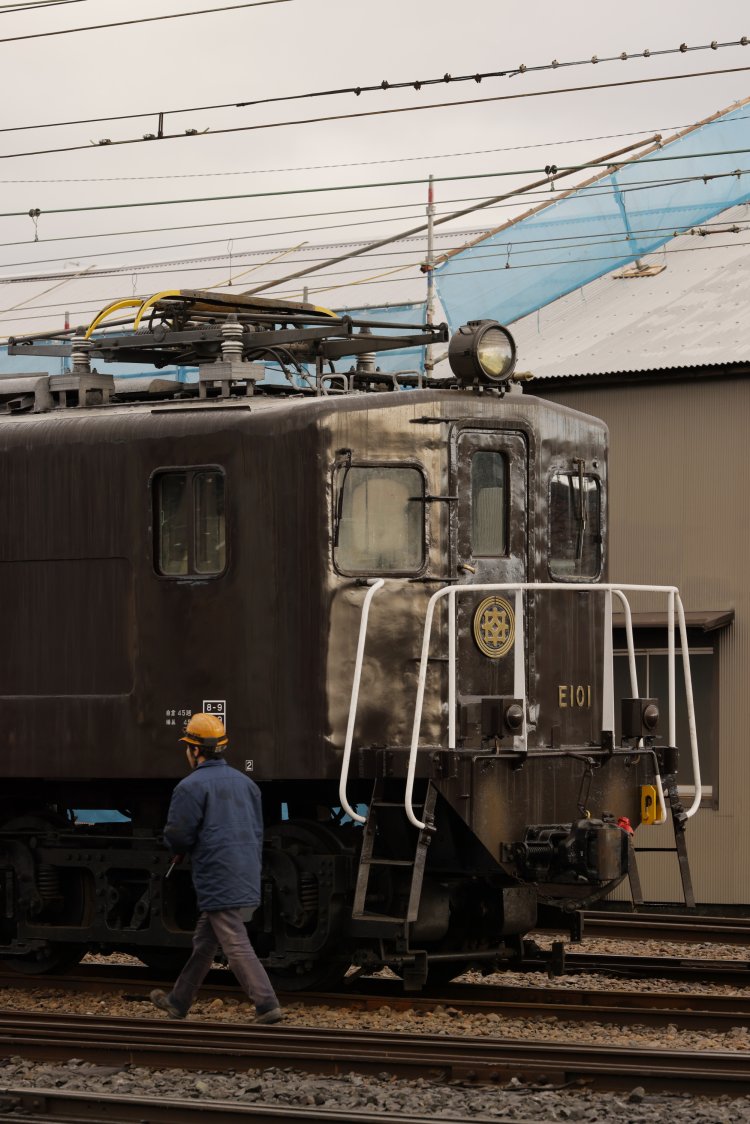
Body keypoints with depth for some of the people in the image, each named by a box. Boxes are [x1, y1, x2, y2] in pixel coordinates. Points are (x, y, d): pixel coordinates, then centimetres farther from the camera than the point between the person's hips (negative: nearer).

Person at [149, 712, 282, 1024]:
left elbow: (177, 837, -11)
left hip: (218, 883, -8)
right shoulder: (245, 782, 14)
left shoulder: (191, 787, -11)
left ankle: (267, 1005, -15)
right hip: (248, 880, 8)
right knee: (203, 943, 18)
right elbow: (257, 832, 19)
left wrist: (179, 849, 12)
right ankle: (179, 1002, 29)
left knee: (237, 946, -8)